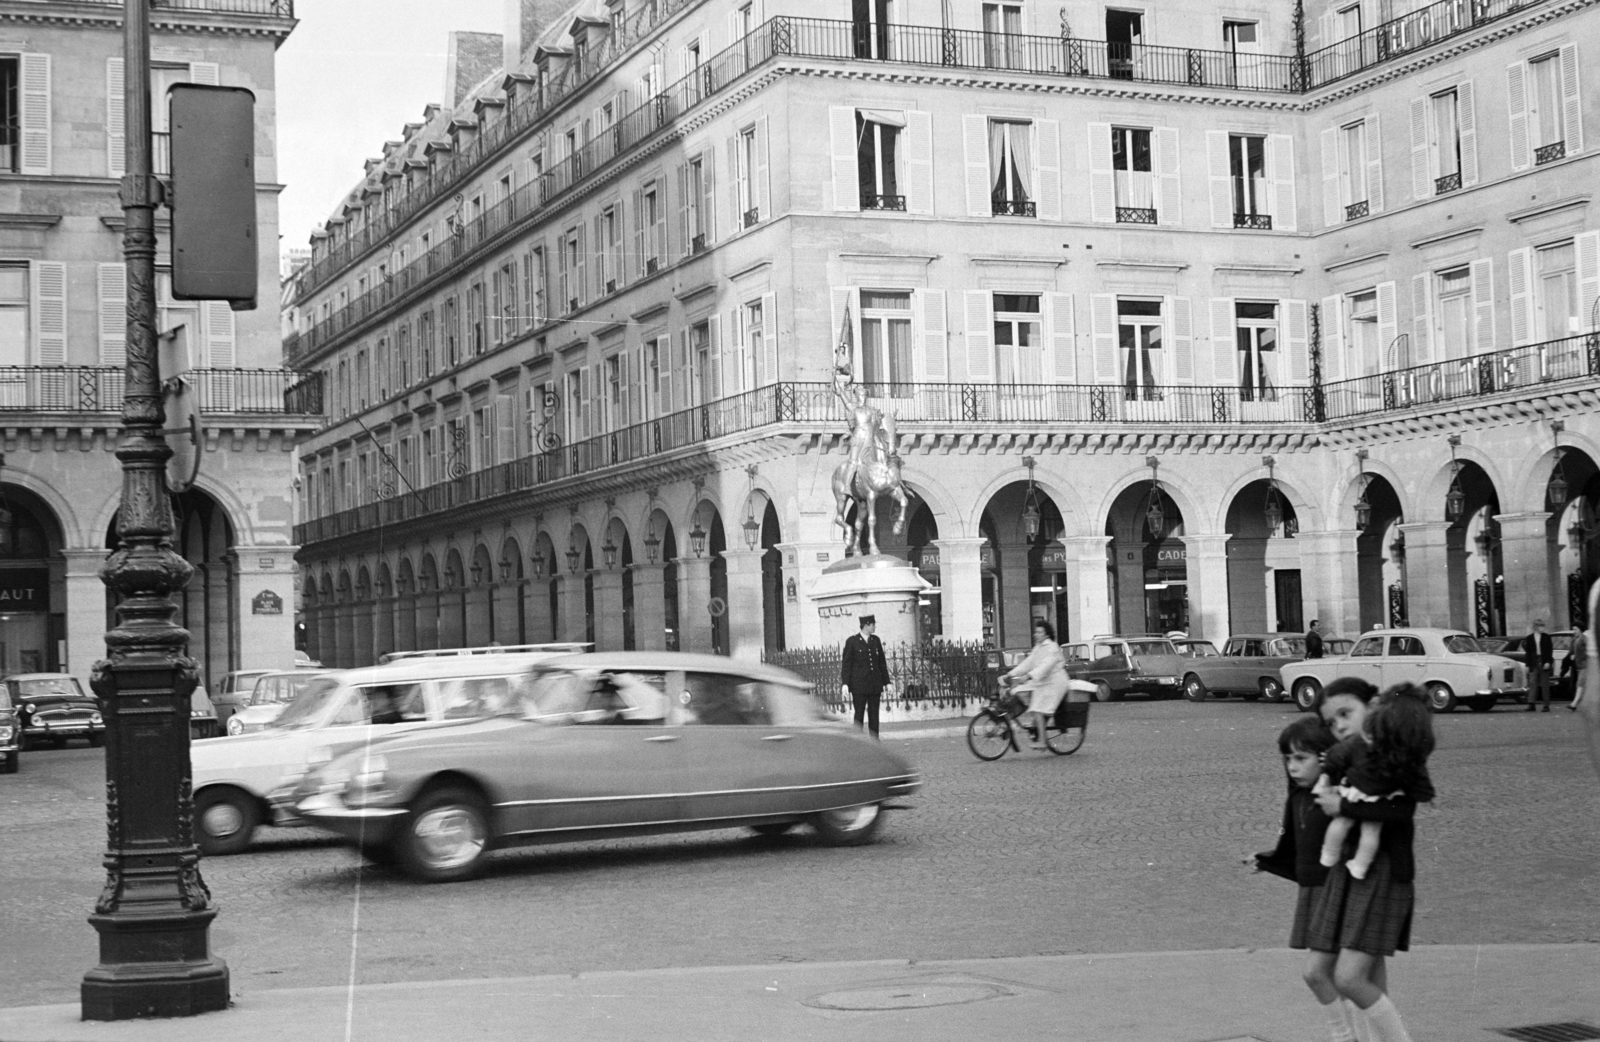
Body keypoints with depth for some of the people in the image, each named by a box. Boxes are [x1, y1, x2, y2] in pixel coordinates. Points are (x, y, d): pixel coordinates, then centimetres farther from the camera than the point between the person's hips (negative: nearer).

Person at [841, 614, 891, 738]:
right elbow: (846, 664, -3)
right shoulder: (852, 642, -2)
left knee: (874, 715, 5)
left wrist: (886, 681, 13)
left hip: (875, 685, 4)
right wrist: (845, 683, -12)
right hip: (859, 685, -4)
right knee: (859, 714, -3)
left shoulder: (876, 640, 11)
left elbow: (882, 662, 15)